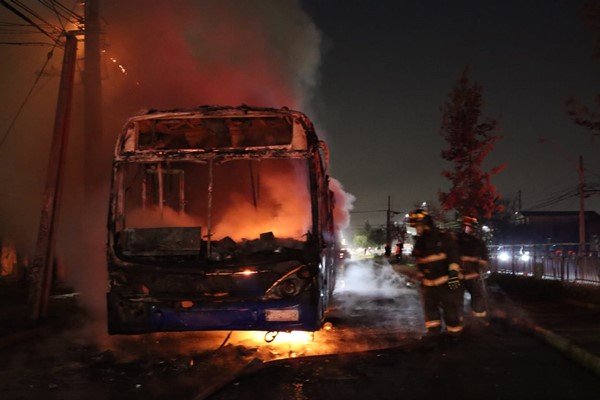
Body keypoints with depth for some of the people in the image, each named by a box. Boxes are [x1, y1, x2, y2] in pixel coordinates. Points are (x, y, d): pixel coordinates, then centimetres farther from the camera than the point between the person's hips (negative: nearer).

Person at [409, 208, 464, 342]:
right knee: (430, 307, 12)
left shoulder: (444, 237, -11)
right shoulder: (419, 242, 9)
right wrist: (420, 277, 20)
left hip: (446, 281, -6)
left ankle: (454, 332, 13)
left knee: (450, 307, -1)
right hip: (428, 283, 6)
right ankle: (433, 330, 27)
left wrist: (453, 273, -24)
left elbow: (453, 255, -16)